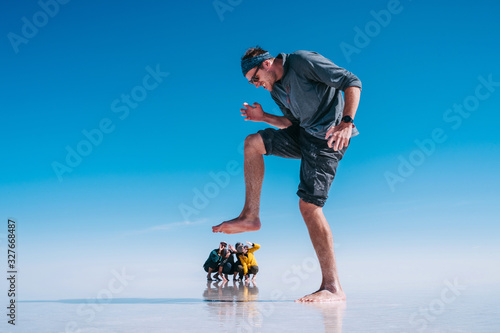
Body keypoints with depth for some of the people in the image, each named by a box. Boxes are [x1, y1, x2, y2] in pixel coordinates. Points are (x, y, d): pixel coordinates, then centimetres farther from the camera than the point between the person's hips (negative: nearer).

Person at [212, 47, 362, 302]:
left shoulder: (302, 61, -11)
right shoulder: (275, 89, 14)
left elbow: (352, 82, -14)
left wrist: (346, 122, -26)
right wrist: (263, 117, 9)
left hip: (327, 138, -8)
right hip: (303, 133, 9)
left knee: (308, 204, -16)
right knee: (253, 143, 2)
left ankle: (332, 287, -14)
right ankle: (250, 216, 4)